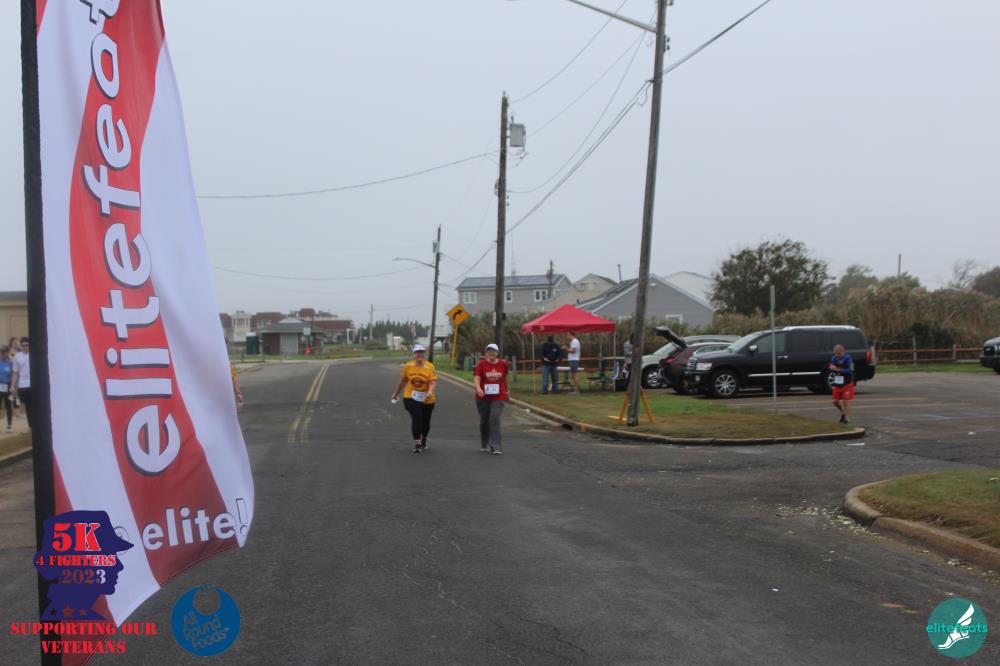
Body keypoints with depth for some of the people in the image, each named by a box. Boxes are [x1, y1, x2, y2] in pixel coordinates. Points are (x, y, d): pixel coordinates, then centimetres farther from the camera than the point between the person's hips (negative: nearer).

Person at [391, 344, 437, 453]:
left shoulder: (430, 367, -12)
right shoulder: (408, 366, -4)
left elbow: (433, 382, -20)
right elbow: (403, 380, 10)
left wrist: (430, 391, -39)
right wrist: (396, 393, 18)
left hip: (427, 400, 0)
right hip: (411, 398, 0)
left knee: (426, 421, 15)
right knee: (416, 418, -16)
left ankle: (424, 439, 43)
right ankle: (417, 443, -7)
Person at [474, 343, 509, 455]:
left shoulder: (503, 364, 2)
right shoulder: (481, 364, -4)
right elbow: (476, 377, -15)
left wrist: (507, 392, 27)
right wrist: (478, 388, -34)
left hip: (498, 397, -1)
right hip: (483, 397, 1)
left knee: (495, 419, -15)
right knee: (484, 421, 11)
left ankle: (496, 447, -15)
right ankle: (484, 445, 30)